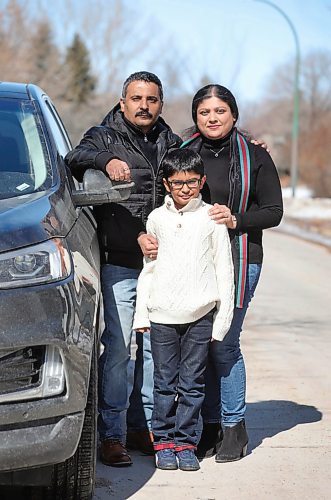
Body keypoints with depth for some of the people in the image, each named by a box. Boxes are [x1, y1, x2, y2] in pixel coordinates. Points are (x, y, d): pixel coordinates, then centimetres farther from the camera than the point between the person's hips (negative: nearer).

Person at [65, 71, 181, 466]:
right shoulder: (105, 137, 3)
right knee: (116, 349, -7)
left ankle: (143, 427, 20)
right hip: (118, 264, -4)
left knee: (156, 348, 9)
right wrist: (106, 160, -38)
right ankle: (110, 435, 0)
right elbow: (75, 159, -17)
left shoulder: (170, 143, 16)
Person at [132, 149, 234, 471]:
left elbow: (224, 269, 4)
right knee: (165, 382, 5)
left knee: (191, 383, 3)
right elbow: (148, 268, 13)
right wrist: (141, 313, 9)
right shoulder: (157, 218, 8)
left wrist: (223, 318, 0)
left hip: (200, 315, -1)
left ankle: (185, 442, 11)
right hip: (162, 314, 1)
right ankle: (163, 441, 14)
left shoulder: (211, 218, 3)